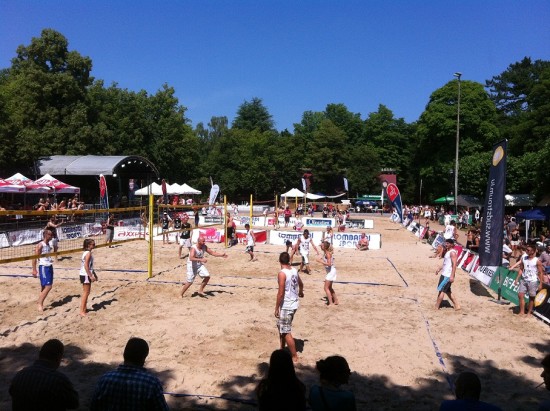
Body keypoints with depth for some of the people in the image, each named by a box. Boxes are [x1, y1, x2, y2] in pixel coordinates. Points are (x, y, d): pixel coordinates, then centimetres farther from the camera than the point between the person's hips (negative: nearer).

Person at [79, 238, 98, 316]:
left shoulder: (87, 252, 12)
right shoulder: (88, 253, -18)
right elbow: (86, 266, -23)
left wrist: (94, 274, 23)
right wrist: (91, 276, -22)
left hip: (85, 275, 10)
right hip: (86, 275, -10)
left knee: (86, 292, 18)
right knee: (86, 293, -4)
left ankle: (84, 308, 28)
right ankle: (82, 311, 1)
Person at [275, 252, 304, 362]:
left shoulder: (282, 273, -20)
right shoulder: (294, 270, 4)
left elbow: (281, 293, -22)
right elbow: (301, 284, 22)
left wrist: (276, 308, -13)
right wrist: (300, 292, 44)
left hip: (286, 306, -8)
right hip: (294, 303, 9)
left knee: (286, 332, 2)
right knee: (281, 326, 24)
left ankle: (294, 357, 9)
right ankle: (282, 350, 35)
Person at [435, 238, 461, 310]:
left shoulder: (452, 252, -15)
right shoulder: (447, 251, 16)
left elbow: (454, 264, -22)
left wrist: (452, 276, -27)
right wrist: (439, 270, 24)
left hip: (447, 276, -10)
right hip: (444, 274, 10)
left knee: (441, 290, -5)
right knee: (447, 291, 16)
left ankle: (436, 307, 0)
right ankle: (456, 306, 21)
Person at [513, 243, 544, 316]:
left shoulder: (537, 261, -12)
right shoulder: (523, 258, 2)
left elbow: (540, 273, -8)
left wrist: (540, 284, -10)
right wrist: (517, 278, 7)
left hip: (533, 281, -5)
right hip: (523, 280, 5)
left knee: (531, 297, 6)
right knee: (520, 295, 0)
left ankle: (529, 312, 18)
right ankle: (522, 312, 8)